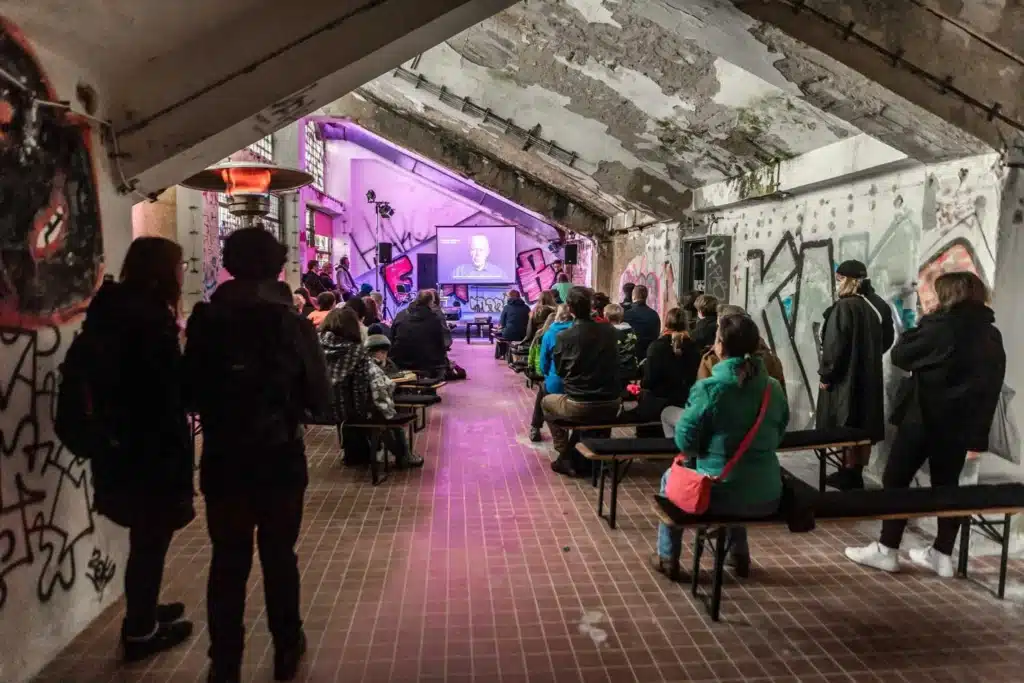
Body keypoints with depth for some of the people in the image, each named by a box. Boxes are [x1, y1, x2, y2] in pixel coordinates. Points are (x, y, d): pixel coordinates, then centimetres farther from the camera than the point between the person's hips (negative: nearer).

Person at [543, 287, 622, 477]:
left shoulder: (563, 336, -8)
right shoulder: (610, 331, 1)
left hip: (579, 406, -3)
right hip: (611, 406, 4)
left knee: (547, 402, 27)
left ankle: (566, 457, 23)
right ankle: (587, 458, 39)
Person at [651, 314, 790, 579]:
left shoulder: (708, 388, -17)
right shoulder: (773, 388, -1)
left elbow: (684, 442, -11)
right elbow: (777, 436, 12)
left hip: (719, 495, -4)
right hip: (768, 497, 5)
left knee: (671, 477, 26)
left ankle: (667, 558, 32)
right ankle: (739, 554, 44)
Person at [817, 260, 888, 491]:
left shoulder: (843, 307, -15)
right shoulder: (871, 308, 10)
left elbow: (835, 345, -19)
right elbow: (877, 344, 15)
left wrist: (825, 374, -11)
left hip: (844, 378, -8)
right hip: (868, 377, 8)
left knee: (847, 429, -1)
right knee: (863, 428, 11)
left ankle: (849, 475, 4)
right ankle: (857, 474, 19)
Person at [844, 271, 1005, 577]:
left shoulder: (940, 327, -14)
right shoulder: (992, 336, 8)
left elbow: (900, 355, -6)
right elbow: (991, 388, 10)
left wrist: (922, 325, 6)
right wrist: (978, 435, 12)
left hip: (923, 418, -7)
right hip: (960, 424, 7)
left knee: (896, 481, 3)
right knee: (947, 485, 14)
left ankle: (887, 550, 6)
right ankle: (942, 555, 20)